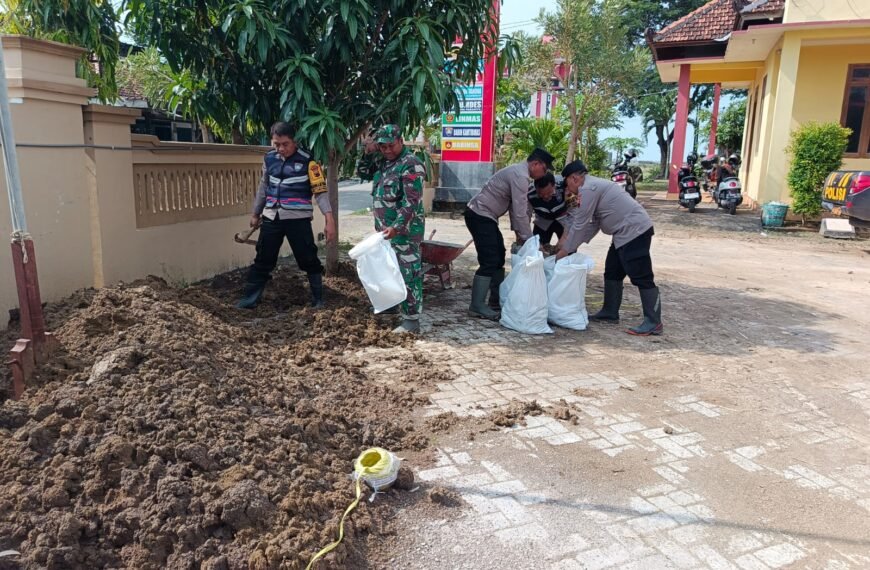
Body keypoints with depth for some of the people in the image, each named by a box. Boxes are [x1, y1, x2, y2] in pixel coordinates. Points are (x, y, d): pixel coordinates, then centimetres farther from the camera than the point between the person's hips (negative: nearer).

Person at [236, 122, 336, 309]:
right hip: (271, 218, 4)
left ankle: (318, 299, 16)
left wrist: (329, 219, -20)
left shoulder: (307, 160, -8)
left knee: (308, 260, 0)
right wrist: (255, 213, 25)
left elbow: (320, 190, -11)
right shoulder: (269, 158, 8)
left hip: (298, 219, -4)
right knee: (262, 261, 10)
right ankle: (249, 299, 20)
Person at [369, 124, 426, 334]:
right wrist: (380, 225, 20)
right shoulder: (384, 163, 15)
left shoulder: (411, 165, -14)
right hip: (386, 229, 9)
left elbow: (411, 203, -21)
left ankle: (411, 319, 1)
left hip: (404, 230, -9)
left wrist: (396, 227, -28)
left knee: (408, 273, -5)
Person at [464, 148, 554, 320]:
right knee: (489, 261, -13)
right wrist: (529, 239, -14)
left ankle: (496, 300, 22)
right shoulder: (520, 176, -19)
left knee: (498, 257, 15)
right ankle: (477, 306, -8)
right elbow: (520, 212, -22)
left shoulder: (519, 172, 13)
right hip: (479, 216, -11)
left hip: (484, 216, 11)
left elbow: (516, 207, 15)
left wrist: (518, 231, 9)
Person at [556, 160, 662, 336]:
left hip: (635, 230, -11)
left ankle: (653, 323, -6)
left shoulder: (588, 188, -14)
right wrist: (569, 242, 13)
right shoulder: (593, 186, 19)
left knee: (641, 277, -9)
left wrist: (565, 250, -5)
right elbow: (592, 224, 18)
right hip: (626, 232, 11)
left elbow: (580, 224, -13)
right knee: (612, 273, 16)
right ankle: (610, 313, 24)